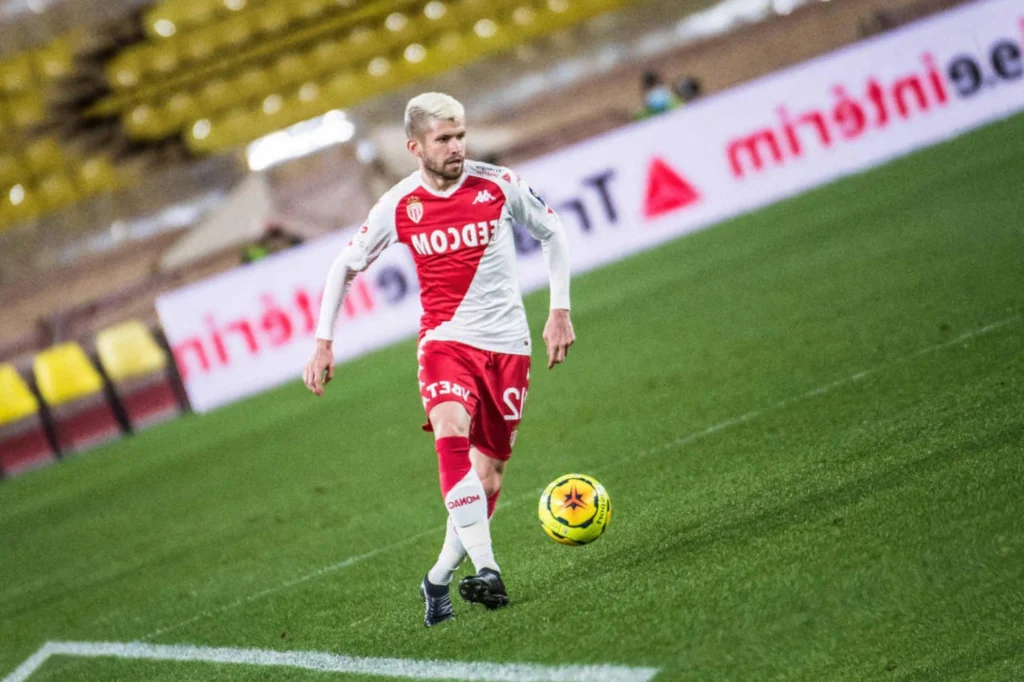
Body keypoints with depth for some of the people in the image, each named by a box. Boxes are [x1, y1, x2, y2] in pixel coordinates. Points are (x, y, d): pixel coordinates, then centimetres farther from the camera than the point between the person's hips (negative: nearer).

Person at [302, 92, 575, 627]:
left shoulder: (498, 185, -5)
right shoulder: (397, 207, -5)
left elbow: (552, 233, 11)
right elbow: (346, 266, 9)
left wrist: (559, 311, 6)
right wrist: (323, 343, 4)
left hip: (506, 342, 2)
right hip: (445, 339, -1)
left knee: (489, 472, 3)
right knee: (452, 437, -29)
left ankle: (439, 578, 20)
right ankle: (486, 572, -33)